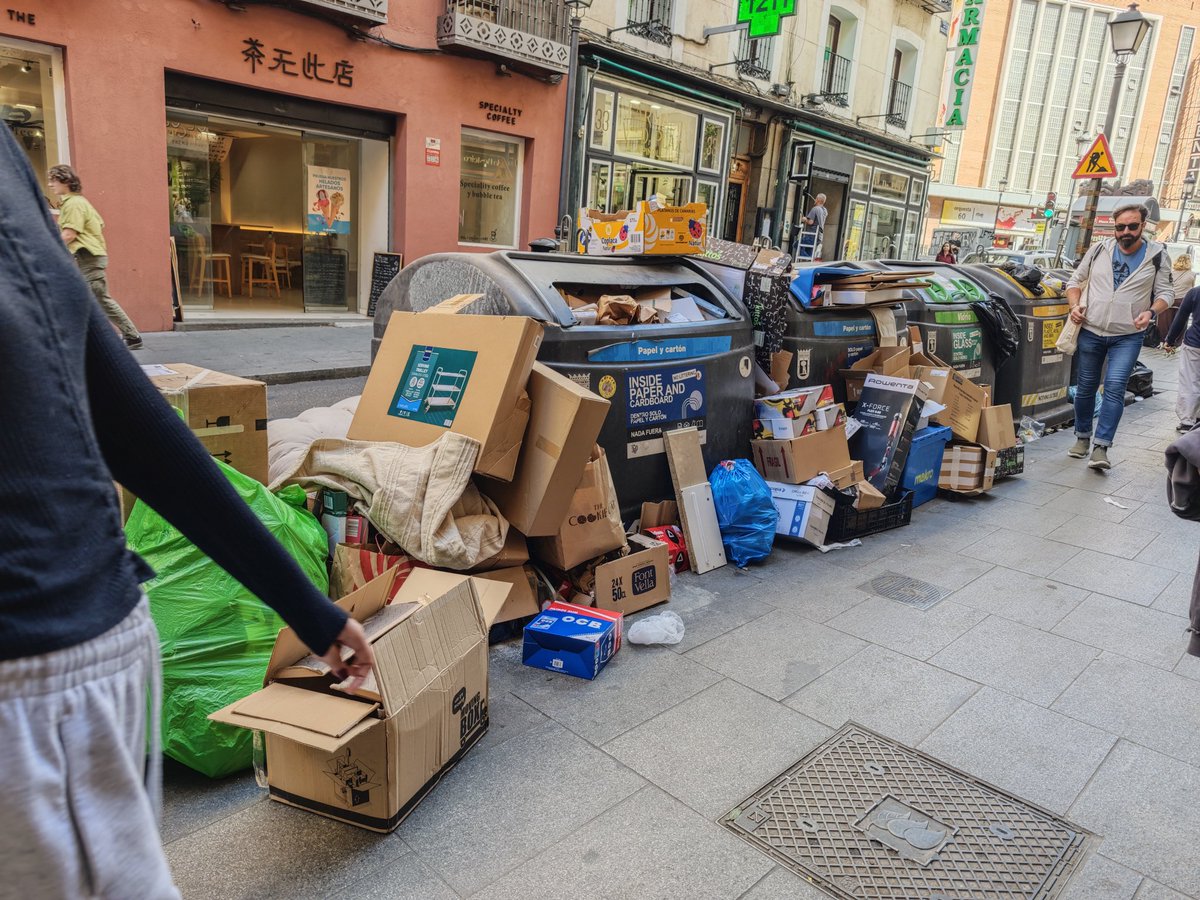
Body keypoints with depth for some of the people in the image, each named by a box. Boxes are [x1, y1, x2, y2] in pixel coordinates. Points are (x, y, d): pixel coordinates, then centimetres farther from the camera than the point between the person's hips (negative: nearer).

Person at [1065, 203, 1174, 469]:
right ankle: (1082, 437, 27)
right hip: (1091, 331, 2)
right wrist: (1075, 305, -6)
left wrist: (1151, 312, -15)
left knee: (1115, 388, -14)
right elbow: (1076, 280, 12)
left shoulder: (1156, 255, 0)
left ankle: (1101, 447, -14)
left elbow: (1165, 292, 5)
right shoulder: (1099, 250, 3)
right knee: (1086, 387, 10)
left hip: (1128, 336, -2)